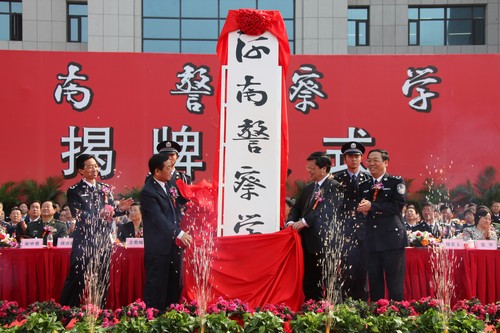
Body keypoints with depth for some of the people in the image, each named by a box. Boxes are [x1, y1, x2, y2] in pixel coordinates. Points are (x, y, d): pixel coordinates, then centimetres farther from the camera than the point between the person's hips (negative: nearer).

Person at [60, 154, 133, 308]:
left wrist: (120, 209, -11)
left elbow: (110, 212, 11)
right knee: (77, 280, -6)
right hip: (84, 242, -5)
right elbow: (79, 215, -12)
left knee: (102, 281, 7)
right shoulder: (74, 191, -1)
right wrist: (99, 215, -26)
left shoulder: (105, 189, 13)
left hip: (104, 242, 5)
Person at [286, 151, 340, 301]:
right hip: (308, 242, 8)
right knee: (308, 282, 8)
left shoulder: (334, 186, -6)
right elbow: (297, 208, 19)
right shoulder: (308, 189, 21)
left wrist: (304, 221, -20)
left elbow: (326, 209, -17)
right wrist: (291, 222, -1)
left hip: (323, 242, -8)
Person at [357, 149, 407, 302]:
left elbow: (398, 206, -12)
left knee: (395, 284, -3)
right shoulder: (364, 186, 18)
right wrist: (362, 209, -8)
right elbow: (362, 209, 16)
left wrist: (372, 206, -16)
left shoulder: (397, 182, 2)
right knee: (375, 284, 7)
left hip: (392, 239, -5)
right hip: (372, 242, 5)